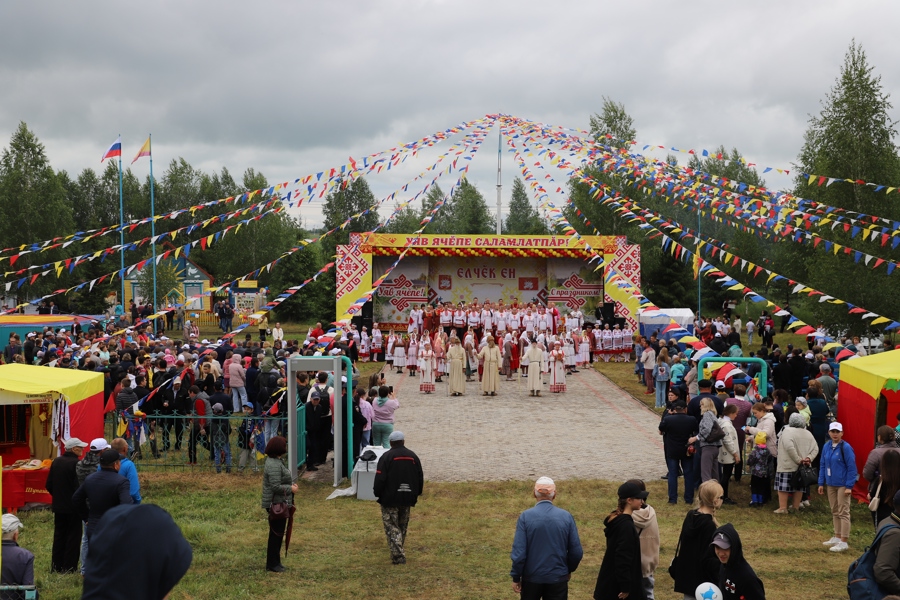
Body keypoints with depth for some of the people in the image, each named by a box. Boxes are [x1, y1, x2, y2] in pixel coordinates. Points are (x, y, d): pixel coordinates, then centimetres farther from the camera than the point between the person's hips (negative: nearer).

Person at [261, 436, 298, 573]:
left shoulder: (275, 461, 11)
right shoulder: (274, 466, -23)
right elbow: (276, 487, -27)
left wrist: (291, 484, 7)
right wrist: (291, 488, -15)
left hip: (279, 504, 11)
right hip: (276, 504, -11)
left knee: (277, 534, 17)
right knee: (276, 534, -1)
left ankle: (274, 562, 26)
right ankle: (272, 564, 7)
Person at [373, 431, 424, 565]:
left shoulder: (386, 457, -11)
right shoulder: (413, 456, 5)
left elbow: (380, 479, -14)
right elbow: (420, 477, 11)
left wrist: (377, 493, 1)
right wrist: (416, 493, 21)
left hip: (390, 499, -5)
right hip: (407, 499, 5)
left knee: (392, 527, -1)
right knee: (403, 526, 18)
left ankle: (398, 555, -12)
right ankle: (398, 553, 28)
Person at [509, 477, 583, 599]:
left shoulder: (526, 517, -11)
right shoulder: (566, 516, -7)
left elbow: (519, 552, -14)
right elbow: (576, 551, -3)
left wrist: (516, 578, -2)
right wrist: (569, 569, 15)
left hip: (532, 577, -1)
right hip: (558, 578, 1)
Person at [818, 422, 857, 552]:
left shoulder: (846, 448, -13)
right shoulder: (826, 447, 6)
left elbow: (852, 468, -13)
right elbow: (822, 465, 12)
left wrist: (849, 486, -16)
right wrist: (821, 483, 9)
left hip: (842, 485, -7)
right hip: (830, 485, 7)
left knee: (843, 513, -3)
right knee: (835, 512, 15)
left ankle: (843, 542, -1)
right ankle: (837, 537, 25)